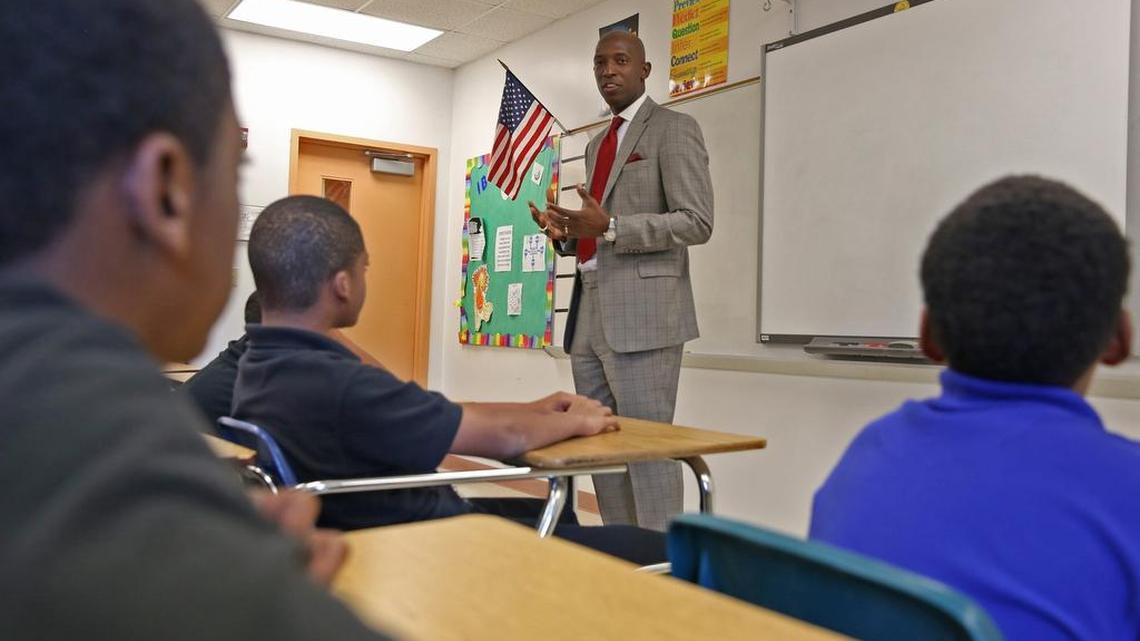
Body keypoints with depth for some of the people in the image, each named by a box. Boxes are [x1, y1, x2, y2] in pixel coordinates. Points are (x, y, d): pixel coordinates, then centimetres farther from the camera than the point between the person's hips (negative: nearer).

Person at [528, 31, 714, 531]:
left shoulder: (674, 129, -1)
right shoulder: (597, 144, 22)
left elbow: (697, 222, -12)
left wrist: (610, 227, -20)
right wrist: (569, 232, 5)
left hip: (642, 311, -8)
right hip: (589, 312, 8)